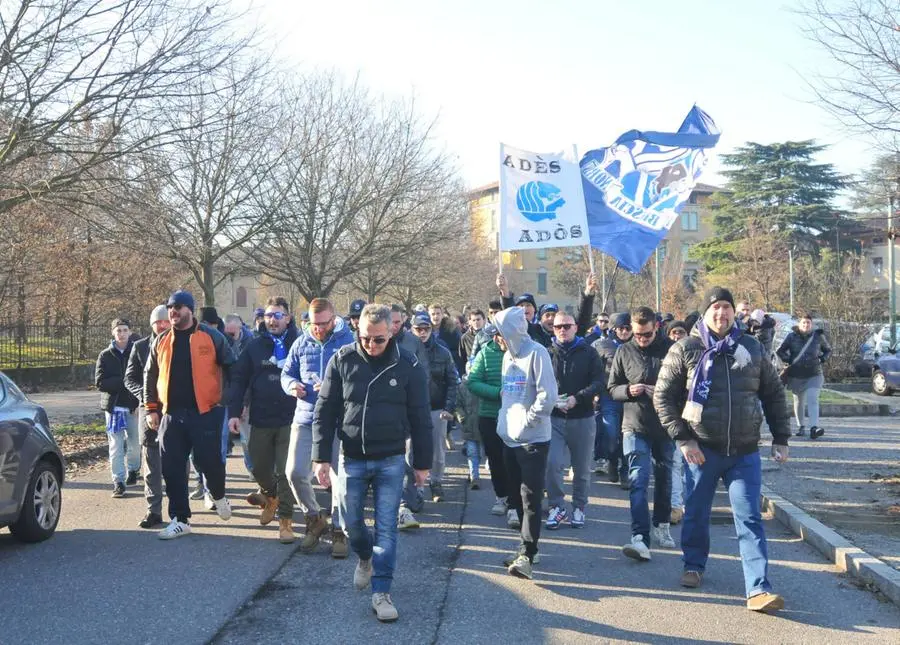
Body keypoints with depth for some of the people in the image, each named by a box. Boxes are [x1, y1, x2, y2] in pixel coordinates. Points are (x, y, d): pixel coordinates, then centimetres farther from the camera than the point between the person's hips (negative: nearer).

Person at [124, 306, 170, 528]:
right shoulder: (140, 347, 9)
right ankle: (154, 510, 4)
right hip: (149, 409, 1)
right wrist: (144, 395, -8)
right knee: (151, 463, 1)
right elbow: (130, 378, 10)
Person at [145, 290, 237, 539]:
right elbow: (150, 376, 17)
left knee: (210, 461, -1)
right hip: (171, 415, 4)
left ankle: (218, 496, 31)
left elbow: (232, 369, 2)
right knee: (172, 469, 3)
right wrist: (151, 409, 11)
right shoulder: (161, 341, 10)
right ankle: (180, 519, 14)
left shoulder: (211, 337, -2)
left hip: (205, 413, -4)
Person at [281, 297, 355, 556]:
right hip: (305, 418, 3)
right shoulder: (301, 343, 6)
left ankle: (339, 531, 21)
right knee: (295, 473, -2)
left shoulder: (349, 342, -6)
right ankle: (315, 519, 23)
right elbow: (286, 373, 14)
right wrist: (292, 385, -9)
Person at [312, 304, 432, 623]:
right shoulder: (342, 360, -7)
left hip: (390, 461, -1)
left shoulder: (408, 366, -8)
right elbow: (324, 411, -2)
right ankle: (366, 556, 43)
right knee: (351, 522, 12)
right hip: (351, 459, 2)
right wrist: (322, 457, -5)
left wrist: (422, 463, 1)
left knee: (386, 529, 0)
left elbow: (420, 418, -1)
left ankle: (381, 592, 9)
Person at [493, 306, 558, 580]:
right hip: (510, 439, 8)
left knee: (530, 498, -7)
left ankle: (527, 555, -6)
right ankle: (526, 548, 24)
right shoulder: (508, 356, 12)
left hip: (533, 440, -8)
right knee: (517, 497, 13)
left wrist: (527, 420, -14)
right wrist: (506, 416, 9)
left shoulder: (536, 353, -12)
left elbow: (548, 395, -18)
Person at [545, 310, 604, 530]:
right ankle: (557, 506, 5)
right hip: (555, 418, 0)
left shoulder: (588, 353, 2)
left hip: (583, 418, 0)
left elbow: (598, 382, -5)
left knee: (582, 468, 9)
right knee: (552, 463, -11)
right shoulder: (548, 353, 4)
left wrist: (577, 398, -18)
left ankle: (579, 508, 25)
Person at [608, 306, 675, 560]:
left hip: (665, 427, 1)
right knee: (638, 481, -11)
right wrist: (628, 390, -15)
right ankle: (640, 538, -17)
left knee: (664, 479, 16)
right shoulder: (624, 352, 1)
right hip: (635, 427, -1)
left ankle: (661, 527, 35)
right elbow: (612, 388, 6)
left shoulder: (671, 349, -3)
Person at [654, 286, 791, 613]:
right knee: (696, 512, 12)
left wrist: (781, 439, 6)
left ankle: (759, 589, -5)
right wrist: (683, 438, -9)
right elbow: (663, 396, -2)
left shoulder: (752, 348, 5)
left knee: (749, 519, -2)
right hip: (702, 448, -1)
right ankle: (694, 565, 35)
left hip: (745, 451, 1)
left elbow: (774, 394, 12)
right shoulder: (685, 350, -3)